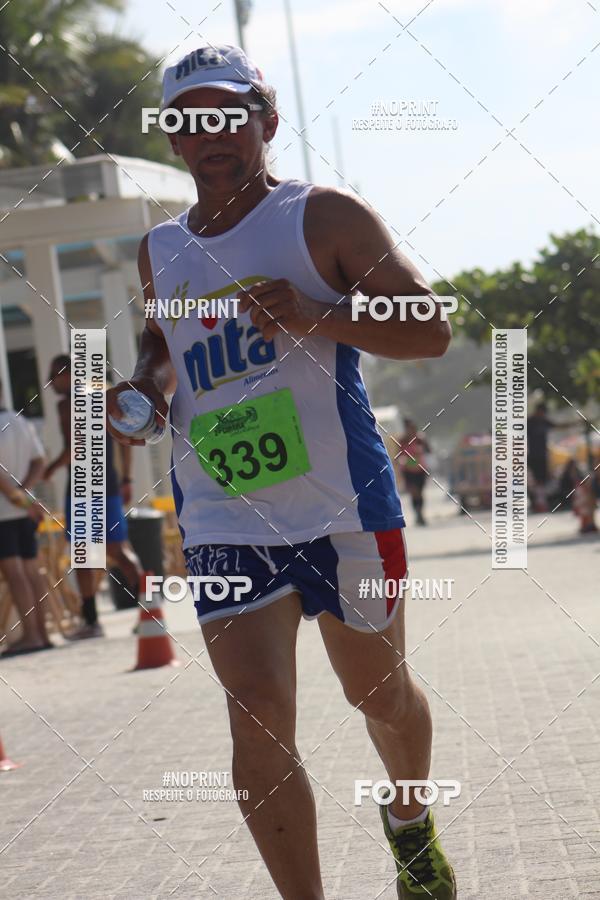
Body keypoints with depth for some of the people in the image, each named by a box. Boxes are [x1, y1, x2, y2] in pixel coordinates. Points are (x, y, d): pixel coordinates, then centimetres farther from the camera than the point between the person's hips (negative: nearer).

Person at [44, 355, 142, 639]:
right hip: (109, 486, 6)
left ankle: (91, 620, -1)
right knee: (118, 550, 8)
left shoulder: (68, 404, -8)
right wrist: (126, 480, 18)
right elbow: (124, 441, 14)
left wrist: (52, 468, -4)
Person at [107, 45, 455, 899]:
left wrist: (312, 316, -23)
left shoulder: (323, 217, -3)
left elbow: (431, 329, -8)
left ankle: (410, 821, 45)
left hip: (343, 507, -3)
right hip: (221, 518, 3)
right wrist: (146, 387, 6)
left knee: (380, 693, 15)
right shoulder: (160, 251, 12)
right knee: (258, 719, -11)